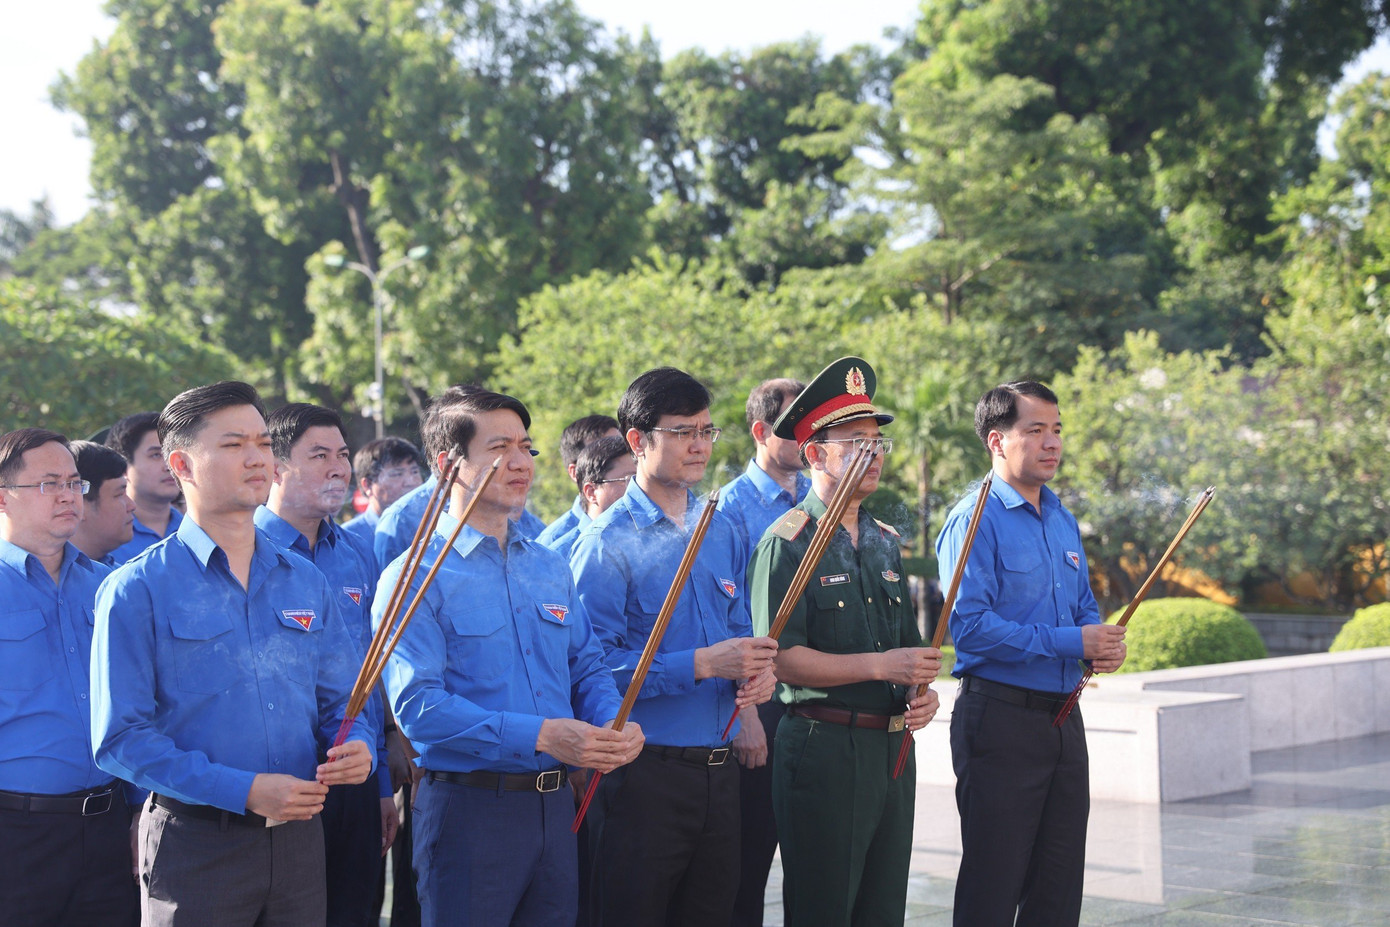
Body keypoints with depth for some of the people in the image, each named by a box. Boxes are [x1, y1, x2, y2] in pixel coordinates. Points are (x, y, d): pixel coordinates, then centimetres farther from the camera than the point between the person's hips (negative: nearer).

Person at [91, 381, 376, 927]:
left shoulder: (306, 581, 11)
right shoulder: (137, 590, -5)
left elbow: (340, 700, 16)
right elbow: (119, 738, -12)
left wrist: (357, 747, -8)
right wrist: (243, 791, -19)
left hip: (298, 840, 5)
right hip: (195, 844, -4)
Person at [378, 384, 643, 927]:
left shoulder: (550, 568, 14)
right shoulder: (417, 577, -9)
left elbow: (587, 669, 17)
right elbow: (417, 705, -19)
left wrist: (615, 726, -7)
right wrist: (540, 736, -25)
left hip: (554, 810, 6)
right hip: (468, 811, -6)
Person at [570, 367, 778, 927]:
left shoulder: (721, 534, 12)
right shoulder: (607, 544, -10)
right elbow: (595, 664, -19)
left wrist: (755, 670, -2)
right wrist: (702, 665, -21)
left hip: (719, 769, 7)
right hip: (643, 773, -7)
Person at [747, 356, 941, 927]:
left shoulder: (886, 542, 16)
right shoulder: (788, 544, -8)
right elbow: (780, 658, -17)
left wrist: (923, 691, 3)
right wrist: (881, 667, -19)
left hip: (892, 747, 7)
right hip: (822, 747, -7)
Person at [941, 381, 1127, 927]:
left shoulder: (1062, 520, 15)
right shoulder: (976, 520, -11)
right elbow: (970, 626, -21)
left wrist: (1103, 644, -2)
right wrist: (1070, 642, -21)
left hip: (1063, 716, 8)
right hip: (1000, 714, -8)